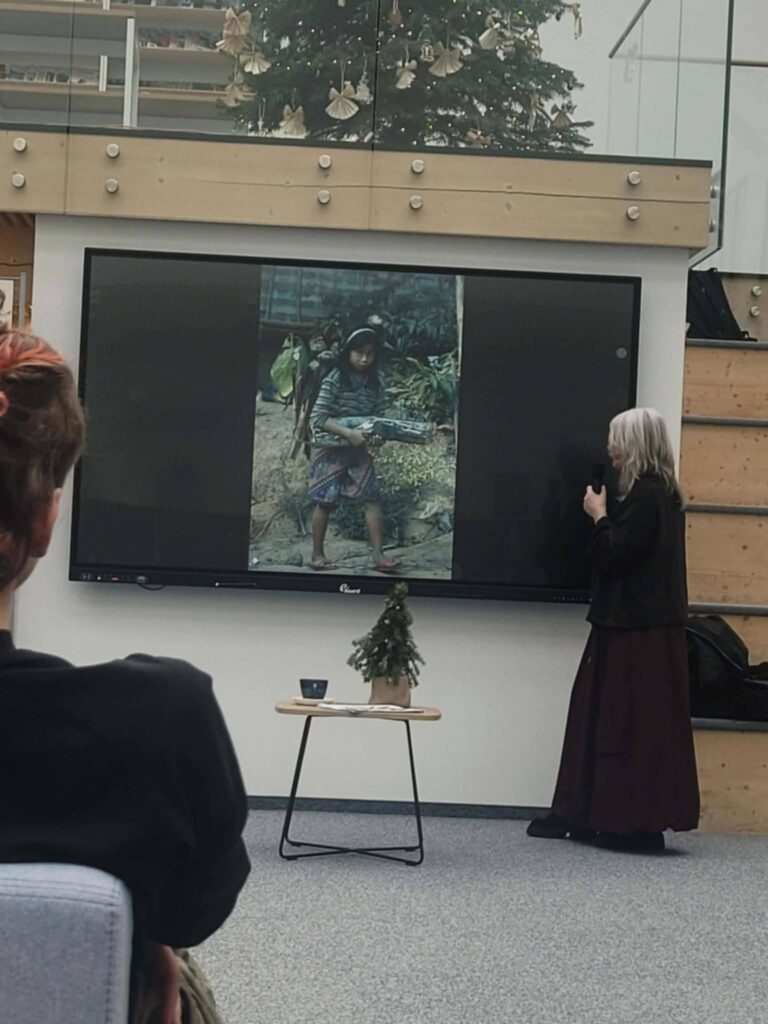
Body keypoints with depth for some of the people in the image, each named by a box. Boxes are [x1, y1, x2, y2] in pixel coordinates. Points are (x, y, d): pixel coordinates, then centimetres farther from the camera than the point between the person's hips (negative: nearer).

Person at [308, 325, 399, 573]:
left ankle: (378, 555, -1)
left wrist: (378, 434, -16)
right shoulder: (334, 380, -14)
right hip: (330, 448, -5)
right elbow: (318, 417, -16)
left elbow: (378, 415, 6)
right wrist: (348, 432, -25)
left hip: (359, 449, 5)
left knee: (373, 497, -3)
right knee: (325, 501, 1)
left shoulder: (375, 381, 0)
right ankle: (318, 554, 14)